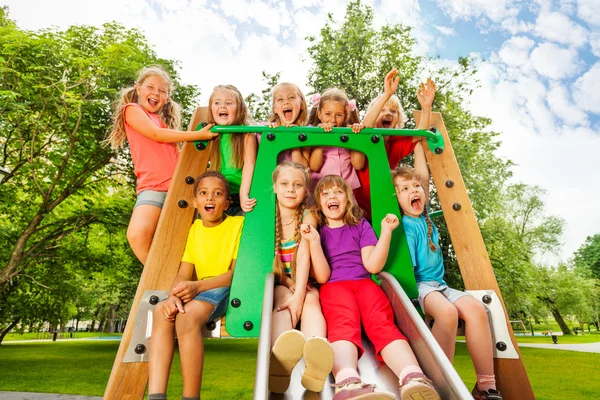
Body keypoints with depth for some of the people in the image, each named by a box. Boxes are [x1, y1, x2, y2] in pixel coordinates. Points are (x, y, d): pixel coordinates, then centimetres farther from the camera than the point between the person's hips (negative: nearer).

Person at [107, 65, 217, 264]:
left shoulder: (163, 121, 27)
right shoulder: (133, 109, 10)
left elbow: (175, 153, 18)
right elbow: (157, 135, -7)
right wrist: (199, 134, -7)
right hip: (153, 188, -5)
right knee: (138, 235, -25)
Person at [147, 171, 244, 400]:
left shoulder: (238, 224, -7)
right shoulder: (193, 229, 9)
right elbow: (183, 274, 2)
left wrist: (198, 286, -26)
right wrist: (173, 295, -20)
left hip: (230, 290, -6)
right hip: (199, 292, 6)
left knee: (187, 315, -31)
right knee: (161, 311, -20)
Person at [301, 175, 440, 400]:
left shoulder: (361, 225, 19)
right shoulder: (317, 230, 14)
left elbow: (373, 266, 6)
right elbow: (322, 277, 1)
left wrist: (386, 232, -3)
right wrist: (314, 241, -10)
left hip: (364, 283, 2)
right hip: (334, 287, -2)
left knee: (383, 324, -31)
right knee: (344, 325, -35)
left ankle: (414, 380, -55)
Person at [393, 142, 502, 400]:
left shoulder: (424, 214, 9)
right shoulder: (406, 225, -11)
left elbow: (423, 174, 15)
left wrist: (418, 143, 20)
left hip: (437, 283, 7)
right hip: (417, 285, -7)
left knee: (476, 309, -17)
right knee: (447, 312, -33)